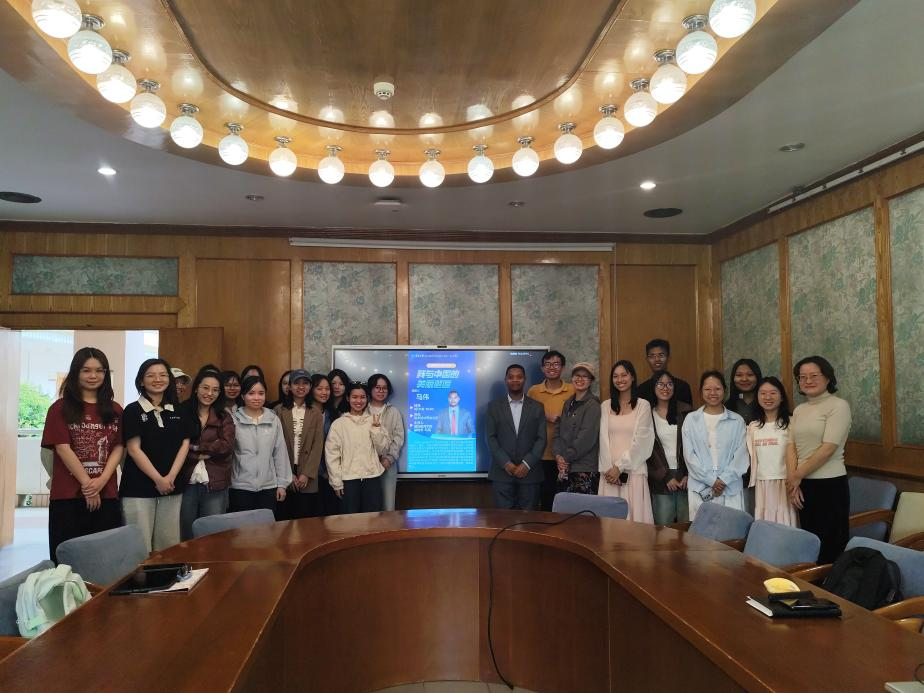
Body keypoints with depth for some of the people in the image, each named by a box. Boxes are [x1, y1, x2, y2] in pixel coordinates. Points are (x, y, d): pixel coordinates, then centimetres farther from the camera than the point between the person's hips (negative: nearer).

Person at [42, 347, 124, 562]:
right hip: (68, 496, -3)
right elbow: (63, 448, -6)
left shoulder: (114, 410, 12)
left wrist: (101, 481, -9)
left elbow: (118, 448, 6)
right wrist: (87, 484, -10)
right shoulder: (61, 408, 2)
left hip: (107, 496, 3)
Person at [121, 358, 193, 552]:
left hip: (172, 487, 4)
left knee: (169, 544, 7)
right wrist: (158, 479, -12)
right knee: (140, 545, -2)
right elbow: (134, 449, -8)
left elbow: (184, 444, 5)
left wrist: (171, 477, -8)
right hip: (139, 488, -4)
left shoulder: (178, 411, 10)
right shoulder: (133, 411, -1)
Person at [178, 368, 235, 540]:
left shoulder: (224, 417, 7)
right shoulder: (182, 413, 2)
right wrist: (201, 455, -14)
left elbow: (226, 446, -7)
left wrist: (195, 446, -9)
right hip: (186, 484, -1)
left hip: (215, 486, 1)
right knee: (185, 537, 9)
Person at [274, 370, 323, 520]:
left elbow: (318, 445, 1)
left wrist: (307, 474, -8)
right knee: (283, 518, 4)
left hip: (307, 476, 1)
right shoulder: (279, 411, 1)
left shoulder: (316, 413, 6)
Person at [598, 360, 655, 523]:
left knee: (634, 513, -5)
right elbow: (604, 439, 5)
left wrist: (620, 467, -10)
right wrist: (608, 468, -6)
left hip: (633, 470, -2)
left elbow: (641, 440, -5)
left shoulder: (643, 406, 2)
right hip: (609, 471, 3)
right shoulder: (606, 406, 11)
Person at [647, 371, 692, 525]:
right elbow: (648, 450, 1)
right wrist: (665, 477, -5)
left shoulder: (685, 411, 5)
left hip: (686, 477, 1)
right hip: (660, 479, 0)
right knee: (663, 527, -1)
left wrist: (689, 475, -5)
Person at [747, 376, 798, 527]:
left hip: (783, 484, -4)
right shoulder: (753, 427, 11)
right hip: (761, 485, 4)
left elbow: (792, 456, -8)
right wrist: (753, 484, 9)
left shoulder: (789, 424, -4)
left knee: (784, 524, -4)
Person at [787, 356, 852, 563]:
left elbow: (828, 449, -14)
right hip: (803, 485, 6)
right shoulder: (799, 410, 12)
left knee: (831, 546, -1)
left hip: (830, 484, -6)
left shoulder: (838, 406, -7)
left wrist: (798, 475, -10)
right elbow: (792, 447, 8)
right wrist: (793, 482, -4)